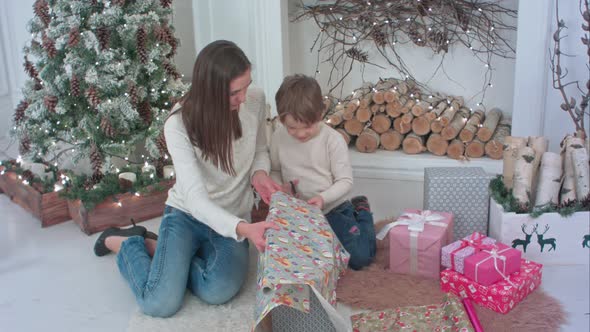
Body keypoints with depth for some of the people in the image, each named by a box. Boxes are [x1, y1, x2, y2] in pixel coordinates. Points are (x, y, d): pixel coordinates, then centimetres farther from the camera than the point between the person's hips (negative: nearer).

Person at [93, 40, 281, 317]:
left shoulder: (255, 100, -13)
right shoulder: (180, 124, -24)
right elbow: (196, 198, -31)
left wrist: (259, 173, -17)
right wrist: (242, 228, -47)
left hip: (233, 219, 3)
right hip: (186, 214, -2)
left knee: (219, 292, -26)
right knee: (160, 303, -17)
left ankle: (156, 248, 5)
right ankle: (126, 244, 16)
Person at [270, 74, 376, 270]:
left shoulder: (333, 140, -17)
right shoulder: (278, 139, -8)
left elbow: (345, 181, -13)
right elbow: (274, 171, 7)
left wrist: (323, 198, -29)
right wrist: (280, 187, -14)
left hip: (333, 208, -4)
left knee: (360, 258, -9)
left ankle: (360, 213, 22)